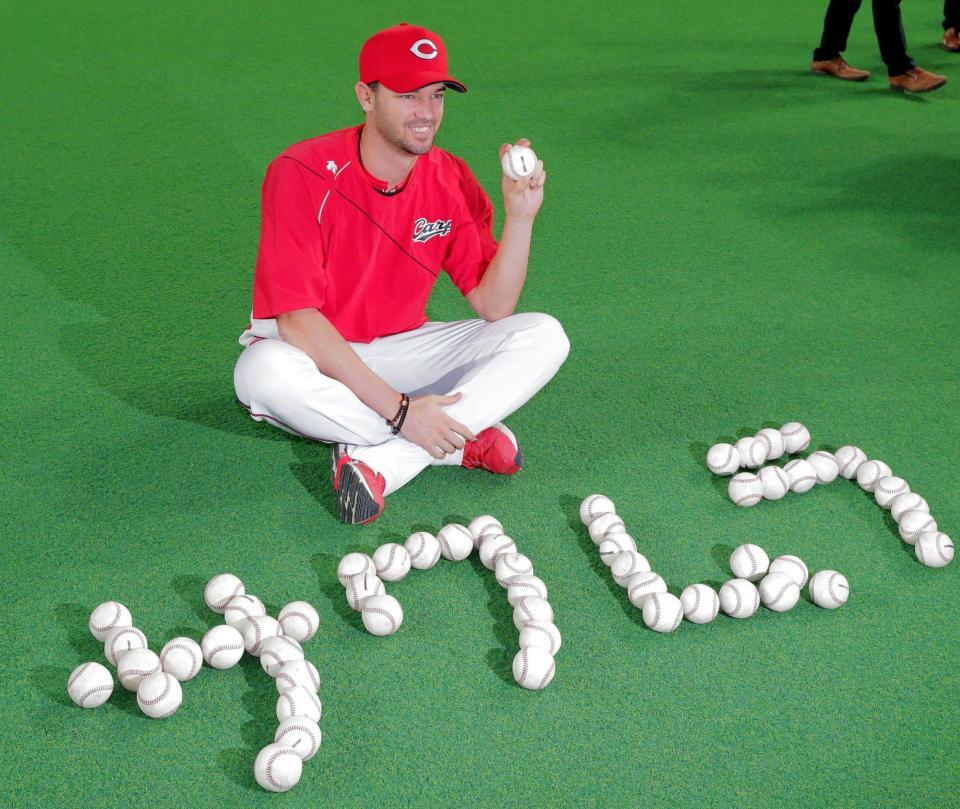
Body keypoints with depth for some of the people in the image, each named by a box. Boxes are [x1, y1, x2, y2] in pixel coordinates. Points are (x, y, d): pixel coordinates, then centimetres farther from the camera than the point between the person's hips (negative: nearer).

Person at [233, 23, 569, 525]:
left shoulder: (451, 181, -5)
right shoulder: (302, 173, -20)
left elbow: (493, 308, -6)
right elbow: (297, 319, -26)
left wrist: (519, 217, -23)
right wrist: (399, 409, -31)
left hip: (400, 352, 4)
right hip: (314, 356, -4)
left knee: (544, 337, -13)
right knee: (264, 372, -39)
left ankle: (380, 461, -29)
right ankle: (465, 443, -25)